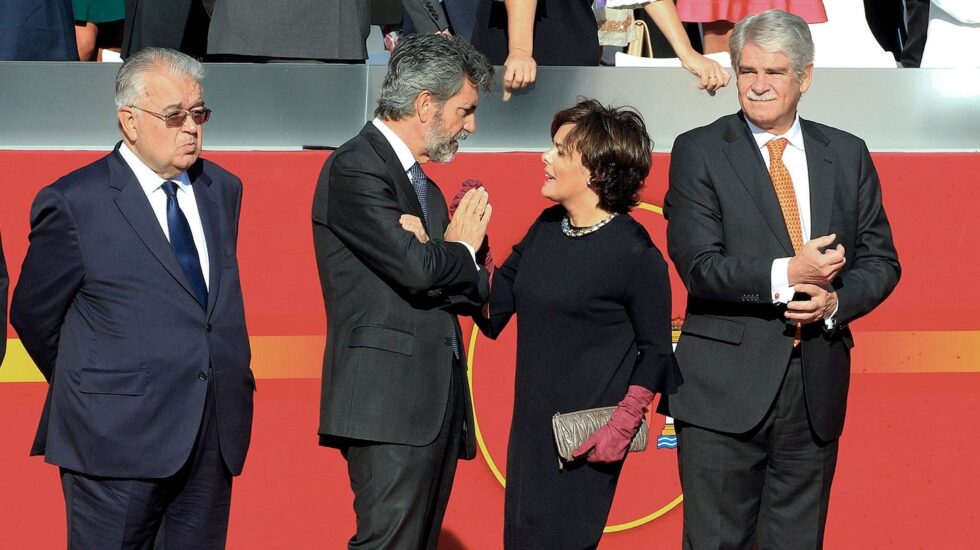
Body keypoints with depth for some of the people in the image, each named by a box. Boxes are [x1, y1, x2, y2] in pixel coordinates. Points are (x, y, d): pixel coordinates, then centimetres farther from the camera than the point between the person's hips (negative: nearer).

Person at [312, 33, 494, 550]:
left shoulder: (424, 186, 22)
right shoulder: (356, 168, -8)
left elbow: (474, 290, 14)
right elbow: (418, 269, -20)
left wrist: (432, 255, -7)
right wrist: (461, 249, 2)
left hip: (437, 404, 9)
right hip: (390, 405, -9)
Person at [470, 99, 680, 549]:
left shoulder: (633, 252, -12)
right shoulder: (547, 229, 7)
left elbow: (655, 350, -8)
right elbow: (494, 310, 10)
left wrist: (622, 427, -13)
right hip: (531, 427, 7)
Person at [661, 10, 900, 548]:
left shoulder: (847, 154, 10)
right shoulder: (699, 151, -1)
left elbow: (881, 260, 11)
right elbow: (698, 265, -10)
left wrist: (835, 301, -10)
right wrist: (785, 275, -22)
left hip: (818, 388, 3)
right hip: (725, 388, -3)